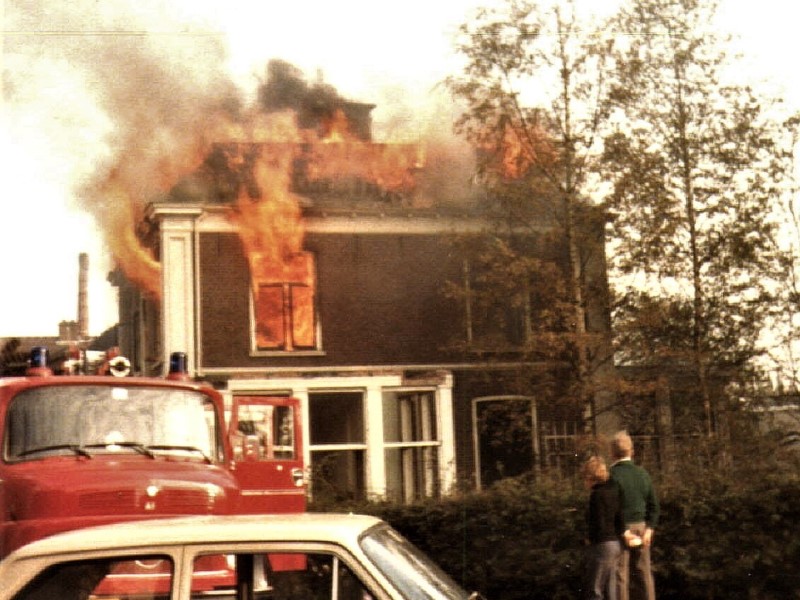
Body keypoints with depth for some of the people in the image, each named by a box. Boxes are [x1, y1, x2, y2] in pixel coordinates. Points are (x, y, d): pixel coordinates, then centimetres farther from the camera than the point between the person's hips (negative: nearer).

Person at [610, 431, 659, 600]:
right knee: (643, 573, 12)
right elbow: (654, 505, 4)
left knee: (619, 575, 0)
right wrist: (649, 529, 1)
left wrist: (622, 532, -15)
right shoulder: (643, 473, 5)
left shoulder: (612, 475, -14)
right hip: (641, 528, 5)